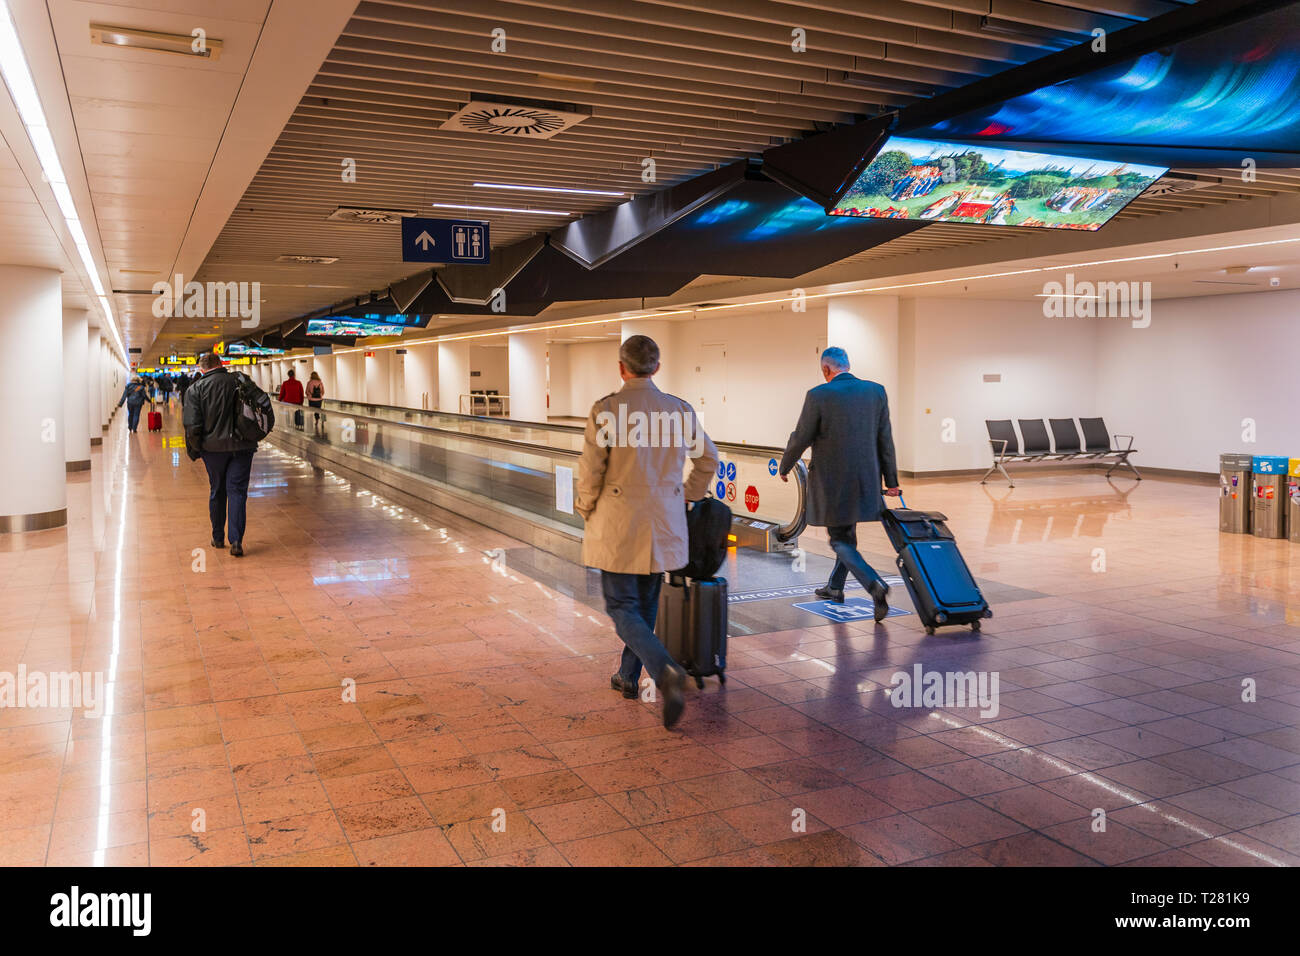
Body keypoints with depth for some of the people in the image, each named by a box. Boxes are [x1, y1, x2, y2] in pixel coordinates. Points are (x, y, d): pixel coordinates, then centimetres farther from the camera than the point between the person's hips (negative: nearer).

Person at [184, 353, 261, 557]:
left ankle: (218, 538, 24)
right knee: (237, 491, 1)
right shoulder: (240, 382, 3)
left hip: (213, 448, 0)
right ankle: (236, 541, -9)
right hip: (242, 446, 0)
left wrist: (194, 452, 4)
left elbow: (192, 426, -8)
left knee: (217, 491, 15)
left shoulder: (195, 389, -2)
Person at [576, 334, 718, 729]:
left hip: (619, 523, -4)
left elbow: (590, 472, -10)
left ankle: (666, 670, -19)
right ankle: (629, 677, 32)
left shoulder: (605, 410, -12)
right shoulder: (679, 410, 0)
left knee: (622, 607, 3)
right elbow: (708, 459, 11)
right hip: (664, 525, 4)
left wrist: (587, 512, 9)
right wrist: (687, 497, 26)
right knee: (645, 604, 19)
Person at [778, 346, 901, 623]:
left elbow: (800, 438, -6)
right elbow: (885, 440, 2)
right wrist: (891, 481, 8)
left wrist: (784, 468, 11)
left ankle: (874, 584, -16)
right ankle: (834, 588, 34)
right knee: (848, 533, 22)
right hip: (865, 479, 5)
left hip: (832, 482, -5)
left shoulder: (818, 396, -12)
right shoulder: (876, 391, 0)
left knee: (839, 541, 4)